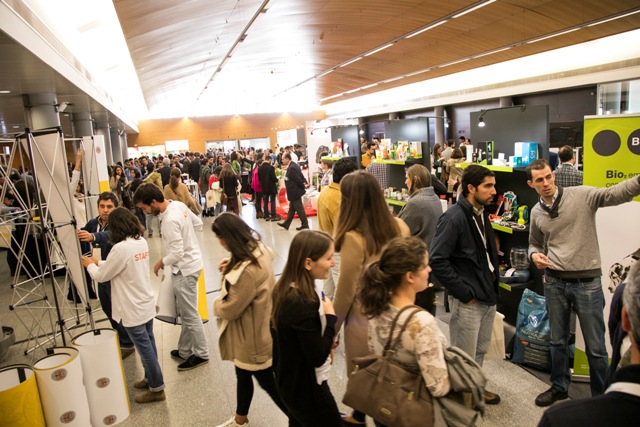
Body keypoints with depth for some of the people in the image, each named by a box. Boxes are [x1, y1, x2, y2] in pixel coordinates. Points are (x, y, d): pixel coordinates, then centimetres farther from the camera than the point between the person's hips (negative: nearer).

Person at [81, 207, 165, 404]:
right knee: (148, 344, 20)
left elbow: (101, 276, -10)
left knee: (145, 348, 4)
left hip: (133, 310, -8)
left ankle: (157, 388, 16)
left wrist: (90, 265, 8)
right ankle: (150, 378, 36)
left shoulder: (121, 248, -23)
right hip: (147, 304, 8)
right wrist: (98, 262, 16)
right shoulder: (142, 242, 1)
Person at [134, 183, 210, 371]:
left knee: (190, 315, 5)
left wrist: (161, 262, -7)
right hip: (190, 262, 9)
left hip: (185, 268, -9)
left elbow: (177, 254, -25)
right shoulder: (178, 204, -1)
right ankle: (185, 350, 33)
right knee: (185, 312, 20)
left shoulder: (170, 220, -28)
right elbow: (198, 223, 12)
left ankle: (201, 354, 21)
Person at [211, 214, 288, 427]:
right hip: (248, 332, 10)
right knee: (243, 375, 28)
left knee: (268, 383, 11)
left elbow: (230, 309, -25)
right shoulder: (257, 250, -4)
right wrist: (229, 269, -7)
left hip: (253, 337, -10)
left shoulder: (249, 270, -35)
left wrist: (216, 305, -3)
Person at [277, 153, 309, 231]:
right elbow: (301, 176, 10)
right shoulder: (293, 165, 8)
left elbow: (298, 179, -23)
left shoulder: (291, 168, -24)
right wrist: (305, 183, -1)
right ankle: (286, 224, 28)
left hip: (295, 192, -10)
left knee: (299, 209, 1)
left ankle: (305, 225, 11)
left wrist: (303, 186, -8)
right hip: (295, 192, 10)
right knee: (291, 208, 17)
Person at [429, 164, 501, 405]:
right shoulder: (453, 218, -19)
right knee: (464, 355, 6)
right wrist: (464, 293, -18)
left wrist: (493, 284, 11)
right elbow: (437, 260, -22)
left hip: (488, 295, 8)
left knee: (481, 349, 23)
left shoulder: (482, 214, 8)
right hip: (467, 300, -8)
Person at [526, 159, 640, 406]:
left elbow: (615, 193, -25)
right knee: (558, 341, 19)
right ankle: (559, 387, 39)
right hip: (554, 282, 4)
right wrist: (535, 255, -4)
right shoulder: (536, 212, 5)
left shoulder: (582, 195, -8)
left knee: (595, 348, 8)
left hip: (587, 282, -4)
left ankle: (601, 397, 29)